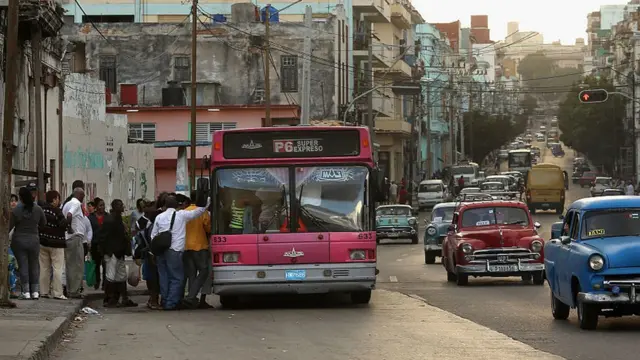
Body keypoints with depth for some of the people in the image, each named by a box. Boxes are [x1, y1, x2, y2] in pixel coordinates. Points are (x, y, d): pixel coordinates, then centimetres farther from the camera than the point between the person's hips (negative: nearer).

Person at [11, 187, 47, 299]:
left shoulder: (16, 210, -11)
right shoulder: (38, 209, -3)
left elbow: (9, 226, -8)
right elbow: (44, 223, 8)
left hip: (19, 240, -2)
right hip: (34, 240, 2)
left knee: (23, 266, 2)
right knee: (34, 265, 11)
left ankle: (26, 291, -1)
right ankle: (35, 291, 9)